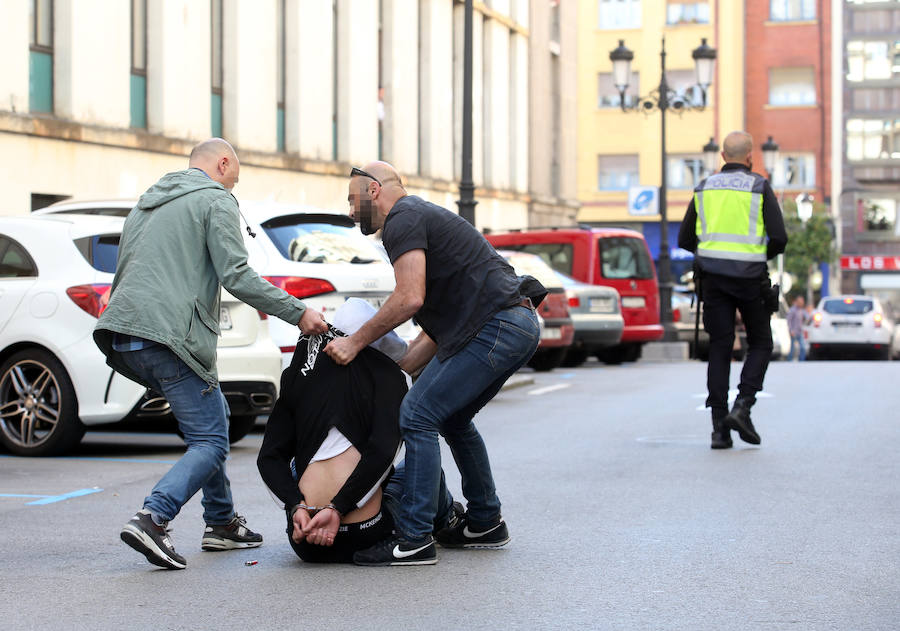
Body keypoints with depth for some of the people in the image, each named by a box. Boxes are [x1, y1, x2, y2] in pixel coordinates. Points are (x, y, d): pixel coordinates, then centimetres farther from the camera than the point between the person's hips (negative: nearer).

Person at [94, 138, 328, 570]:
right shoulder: (216, 200, 0)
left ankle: (222, 523, 23)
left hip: (122, 339, 9)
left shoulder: (148, 202, 26)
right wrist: (298, 314, -6)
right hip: (169, 336, -9)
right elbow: (237, 276, -11)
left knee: (212, 415, 23)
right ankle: (152, 518, -25)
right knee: (210, 442, -6)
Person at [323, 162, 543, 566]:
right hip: (519, 326, 10)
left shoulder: (403, 219, -5)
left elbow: (410, 298, -19)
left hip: (495, 329, -10)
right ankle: (485, 523, 30)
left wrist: (355, 343, -9)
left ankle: (414, 540, -9)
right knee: (452, 418, 23)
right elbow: (437, 330, 26)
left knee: (418, 415, -9)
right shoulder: (421, 216, 27)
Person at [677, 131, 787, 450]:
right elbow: (779, 238, -8)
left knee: (719, 348, 5)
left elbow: (685, 239, 13)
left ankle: (719, 429, -1)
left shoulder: (705, 188, 10)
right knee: (760, 344, 13)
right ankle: (742, 407, -7)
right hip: (749, 277, -3)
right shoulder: (760, 187, -2)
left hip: (713, 276, 3)